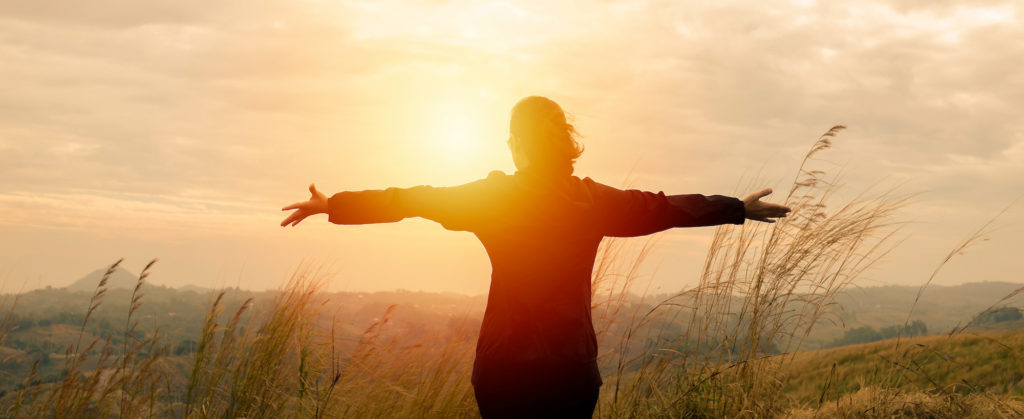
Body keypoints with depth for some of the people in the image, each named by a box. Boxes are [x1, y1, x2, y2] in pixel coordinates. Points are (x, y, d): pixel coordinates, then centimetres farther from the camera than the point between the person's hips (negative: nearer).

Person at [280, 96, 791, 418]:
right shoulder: (593, 200, 0)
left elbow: (412, 199, -3)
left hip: (505, 368, -1)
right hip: (572, 368, 1)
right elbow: (666, 207, 7)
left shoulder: (493, 196, -4)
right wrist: (740, 209, 19)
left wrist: (332, 205, 5)